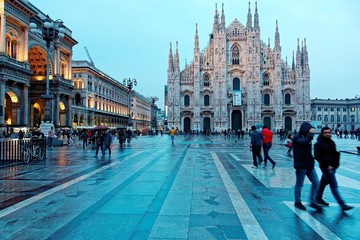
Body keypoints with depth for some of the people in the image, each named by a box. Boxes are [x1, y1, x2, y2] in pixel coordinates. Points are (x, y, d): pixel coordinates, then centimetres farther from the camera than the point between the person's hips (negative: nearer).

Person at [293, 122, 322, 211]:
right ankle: (297, 202, 21)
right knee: (299, 184, 5)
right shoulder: (297, 138, -10)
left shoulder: (306, 137, 13)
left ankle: (312, 201, 21)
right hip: (301, 165, -8)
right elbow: (304, 142, -32)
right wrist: (310, 133, -25)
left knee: (316, 183, 8)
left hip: (309, 164, 8)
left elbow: (308, 152, 18)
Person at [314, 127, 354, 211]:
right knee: (334, 185, -8)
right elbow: (317, 157, -14)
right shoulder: (318, 144, -12)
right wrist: (327, 165, -16)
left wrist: (336, 163, 4)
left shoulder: (331, 142, 12)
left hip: (332, 166, 7)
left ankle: (318, 198, 33)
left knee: (324, 182, 18)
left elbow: (335, 153, 18)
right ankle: (342, 205, -7)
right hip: (326, 167, -7)